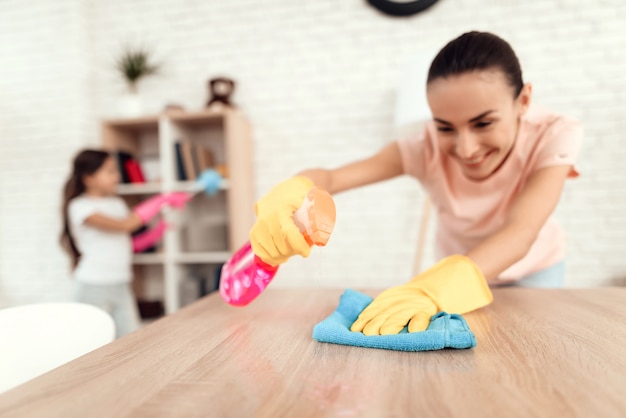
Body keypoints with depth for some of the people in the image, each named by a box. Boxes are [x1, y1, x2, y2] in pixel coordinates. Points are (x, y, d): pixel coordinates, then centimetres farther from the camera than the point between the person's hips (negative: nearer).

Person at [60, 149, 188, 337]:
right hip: (94, 287, -6)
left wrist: (156, 231, -4)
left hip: (121, 286, 6)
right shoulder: (80, 207, -12)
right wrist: (162, 201, -23)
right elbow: (124, 225, -24)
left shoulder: (117, 203, 10)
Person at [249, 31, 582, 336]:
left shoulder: (553, 136, -30)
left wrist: (438, 286, -64)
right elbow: (331, 176, -35)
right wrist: (290, 193, -60)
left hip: (534, 270, 0)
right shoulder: (428, 148, -29)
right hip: (464, 269, 0)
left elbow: (521, 233, -46)